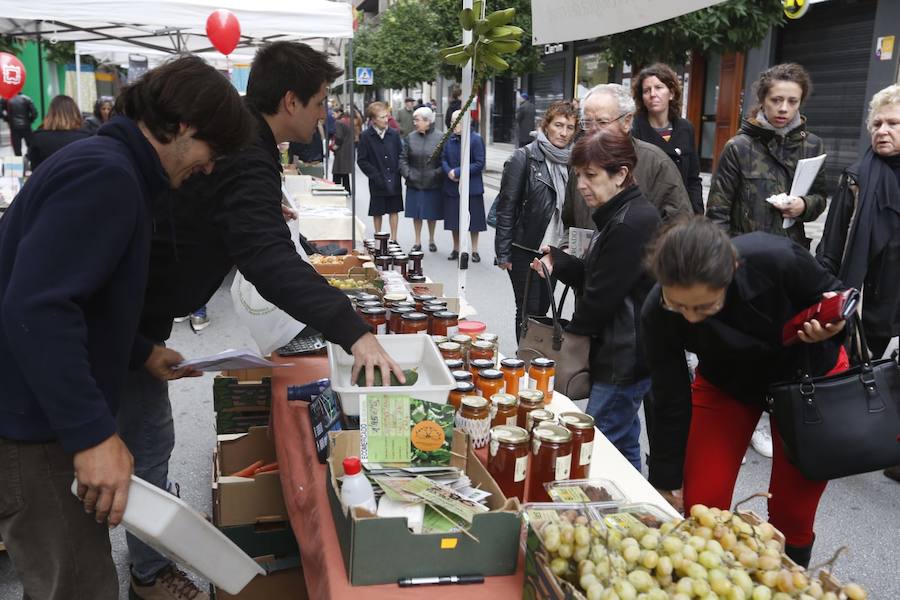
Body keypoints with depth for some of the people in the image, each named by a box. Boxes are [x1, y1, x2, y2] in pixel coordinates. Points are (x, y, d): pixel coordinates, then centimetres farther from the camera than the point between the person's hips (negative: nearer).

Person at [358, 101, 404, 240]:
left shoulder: (394, 133, 1)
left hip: (394, 180, 2)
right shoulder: (365, 136, -6)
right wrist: (375, 175, -12)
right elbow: (361, 160, -5)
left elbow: (401, 154, 7)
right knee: (377, 212, 9)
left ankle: (393, 239, 18)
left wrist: (398, 171, -5)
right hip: (378, 182, -2)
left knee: (394, 210, 8)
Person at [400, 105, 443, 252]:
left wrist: (437, 173, -16)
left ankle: (431, 240, 27)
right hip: (414, 183, 2)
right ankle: (417, 241, 22)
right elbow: (403, 158, 4)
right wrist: (407, 173, -8)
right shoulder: (410, 138, 2)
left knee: (432, 214, 9)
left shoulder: (440, 137, -7)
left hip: (433, 184, -2)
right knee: (416, 213, 9)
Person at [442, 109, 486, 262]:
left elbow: (480, 164, -13)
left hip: (472, 187, -4)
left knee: (473, 220, 5)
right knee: (453, 219, 10)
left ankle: (475, 250, 19)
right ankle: (456, 249, 26)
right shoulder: (449, 139, 3)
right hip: (452, 186, 4)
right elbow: (443, 158, 9)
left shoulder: (476, 139, -10)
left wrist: (458, 172, -16)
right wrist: (449, 171, -13)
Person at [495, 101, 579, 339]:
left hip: (554, 249, 5)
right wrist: (503, 252, -12)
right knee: (529, 310, 1)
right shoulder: (524, 158, -9)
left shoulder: (571, 161, 6)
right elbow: (506, 206, -10)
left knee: (543, 309, 14)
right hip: (525, 250, -5)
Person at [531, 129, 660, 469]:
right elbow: (595, 278, 15)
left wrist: (572, 331, -4)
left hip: (623, 361, -10)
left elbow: (601, 296, -20)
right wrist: (559, 264, -1)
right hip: (623, 356, 10)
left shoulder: (630, 224, -21)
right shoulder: (621, 216, 12)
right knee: (623, 446, 19)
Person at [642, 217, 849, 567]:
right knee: (701, 507, -6)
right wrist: (665, 486, -12)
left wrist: (830, 325, -36)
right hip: (725, 384, 1)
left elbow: (832, 294, -14)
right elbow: (670, 404, -19)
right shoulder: (658, 315, -30)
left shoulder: (776, 258, -36)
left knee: (791, 517, 5)